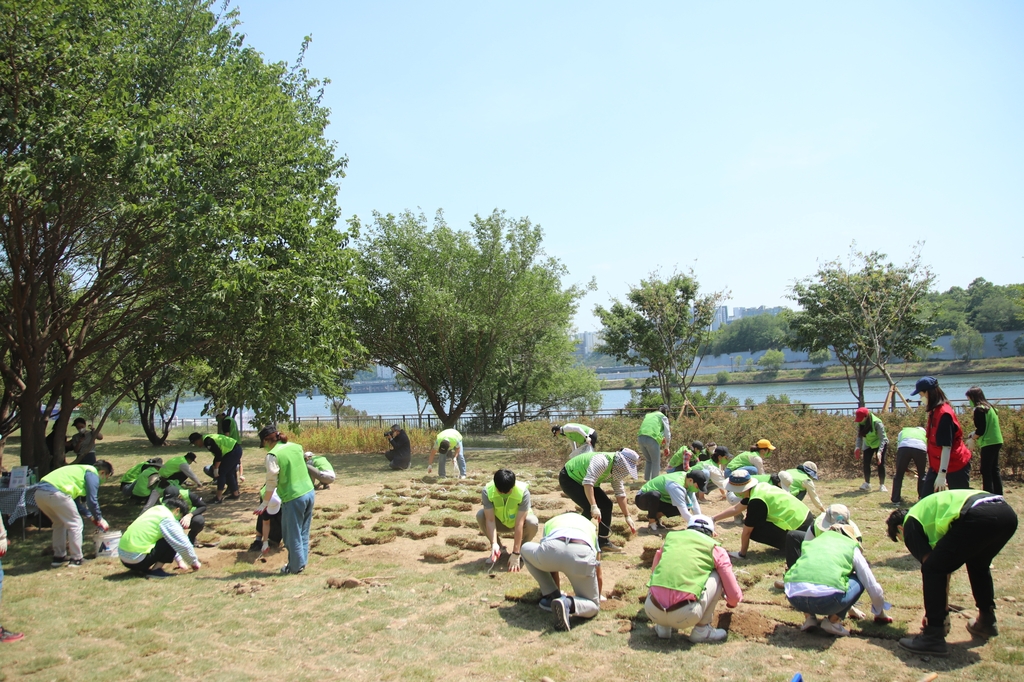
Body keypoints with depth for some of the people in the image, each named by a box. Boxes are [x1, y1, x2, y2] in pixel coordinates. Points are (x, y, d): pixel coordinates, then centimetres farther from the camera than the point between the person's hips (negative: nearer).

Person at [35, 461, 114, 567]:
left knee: (59, 523, 27)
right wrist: (99, 519, 12)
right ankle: (76, 559, 9)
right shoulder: (93, 473, 5)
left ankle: (58, 557, 29)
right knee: (75, 524, 5)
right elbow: (92, 500, -1)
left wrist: (91, 517, 34)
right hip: (55, 493, -9)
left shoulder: (81, 470, 32)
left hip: (39, 492, 9)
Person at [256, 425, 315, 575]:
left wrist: (264, 503, 3)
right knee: (303, 532, 19)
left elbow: (272, 482, -8)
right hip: (309, 493, 7)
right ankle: (302, 562, 28)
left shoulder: (273, 455, -11)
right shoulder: (296, 447, 7)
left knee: (292, 534, 10)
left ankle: (295, 566, 21)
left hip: (293, 498, -7)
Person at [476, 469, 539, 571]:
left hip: (518, 521, -2)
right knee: (480, 515, -27)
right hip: (500, 522, 2)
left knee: (532, 522, -35)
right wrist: (494, 544, -43)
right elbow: (490, 520, -29)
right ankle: (499, 549, -3)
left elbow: (519, 523, -35)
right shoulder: (487, 490, -29)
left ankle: (521, 549, -2)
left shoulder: (523, 492, -34)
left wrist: (515, 554, -36)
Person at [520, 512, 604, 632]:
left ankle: (551, 595, 26)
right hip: (582, 553, 0)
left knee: (526, 549, 36)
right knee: (592, 606, 22)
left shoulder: (550, 523, 43)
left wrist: (557, 591, 63)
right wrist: (597, 600, 63)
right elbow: (599, 577, 46)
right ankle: (569, 604, -11)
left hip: (551, 548, 0)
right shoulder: (590, 526, 43)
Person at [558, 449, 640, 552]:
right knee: (588, 507, -23)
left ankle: (603, 542, 11)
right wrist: (594, 507, -47)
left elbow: (620, 494, 3)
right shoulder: (603, 461, -34)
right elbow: (588, 482, -43)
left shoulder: (616, 470, -4)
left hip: (582, 480, 9)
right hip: (568, 478, -9)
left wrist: (628, 517, 2)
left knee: (606, 504, 1)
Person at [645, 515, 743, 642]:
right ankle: (701, 630, 16)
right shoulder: (716, 549, 13)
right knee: (717, 575, 18)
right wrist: (732, 602, 39)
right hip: (685, 616, -3)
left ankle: (662, 626, 21)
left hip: (652, 611, 4)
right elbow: (734, 594, 14)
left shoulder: (671, 536, 22)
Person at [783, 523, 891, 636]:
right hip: (826, 600, -3)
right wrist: (880, 614, 49)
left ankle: (808, 617, 19)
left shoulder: (811, 543, 33)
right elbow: (874, 588, 28)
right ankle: (833, 621, 12)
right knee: (859, 581, 26)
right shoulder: (851, 548, 24)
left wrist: (849, 608, 59)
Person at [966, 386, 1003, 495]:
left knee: (986, 471, -6)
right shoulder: (989, 407, 13)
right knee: (994, 470, 16)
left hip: (989, 443, -10)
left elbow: (981, 430, -17)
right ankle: (998, 497, 22)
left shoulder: (979, 409, -15)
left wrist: (972, 439, -2)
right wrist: (974, 433, 11)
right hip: (996, 441, 10)